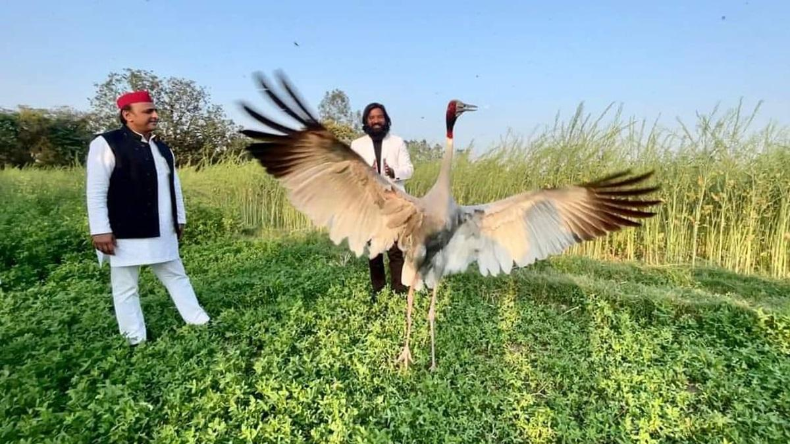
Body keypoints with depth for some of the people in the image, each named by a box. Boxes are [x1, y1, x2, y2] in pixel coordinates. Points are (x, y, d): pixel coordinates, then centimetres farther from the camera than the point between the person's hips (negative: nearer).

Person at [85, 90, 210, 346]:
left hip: (162, 232, 7)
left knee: (176, 276, 15)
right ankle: (136, 340, 18)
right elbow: (95, 191, -12)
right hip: (126, 234, -6)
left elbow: (173, 185, 17)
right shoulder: (106, 144, -9)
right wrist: (101, 230, -15)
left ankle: (199, 322, 27)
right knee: (126, 287, 7)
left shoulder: (162, 148, 12)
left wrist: (179, 219, 16)